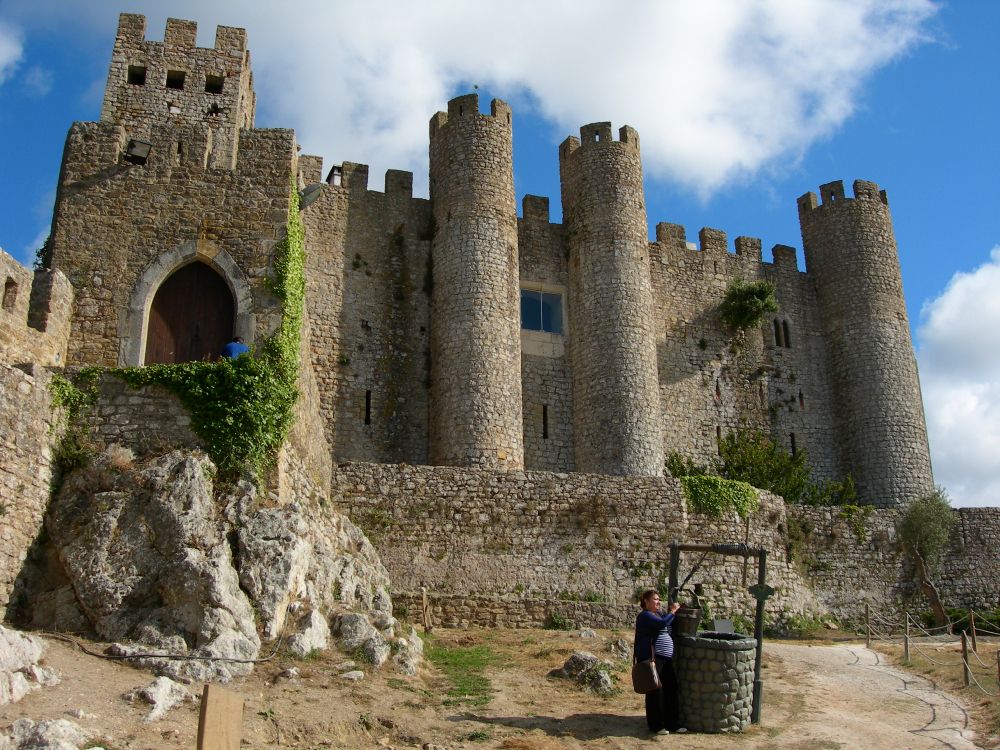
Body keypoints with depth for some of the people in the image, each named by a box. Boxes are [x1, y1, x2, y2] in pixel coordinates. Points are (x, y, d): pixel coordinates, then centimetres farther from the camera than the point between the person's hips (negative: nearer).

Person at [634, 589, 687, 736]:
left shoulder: (659, 613, 18)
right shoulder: (645, 616, -10)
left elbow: (669, 628, 27)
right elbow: (663, 624, -24)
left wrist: (673, 611, 13)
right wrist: (672, 611, -12)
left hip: (665, 658, 9)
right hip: (651, 658, -9)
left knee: (671, 690, 9)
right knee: (655, 691, -2)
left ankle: (672, 723, 18)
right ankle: (655, 725, 7)